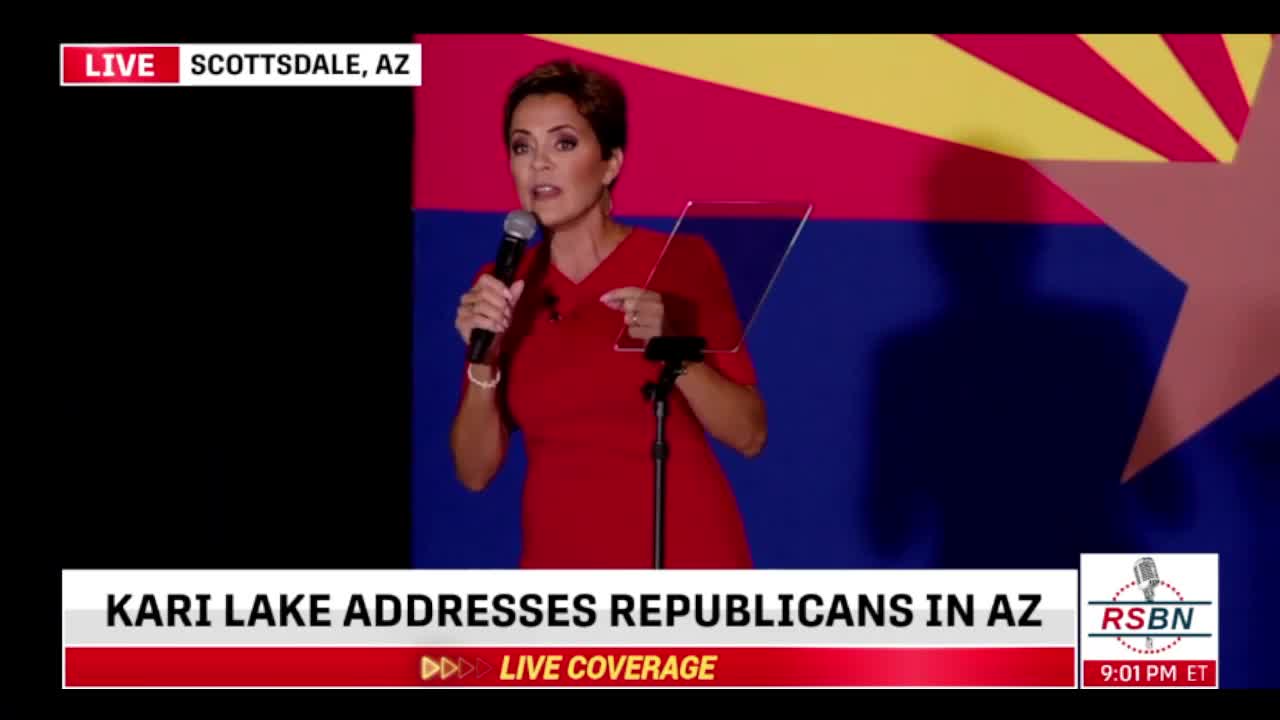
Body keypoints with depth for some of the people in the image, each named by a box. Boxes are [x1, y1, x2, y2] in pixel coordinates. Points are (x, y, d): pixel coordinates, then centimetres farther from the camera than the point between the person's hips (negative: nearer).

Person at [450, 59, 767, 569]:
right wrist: (483, 359, -14)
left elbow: (749, 435, -6)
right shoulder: (502, 287, 2)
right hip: (561, 556, 3)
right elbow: (475, 471, 0)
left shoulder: (681, 261, -7)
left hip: (685, 551, -2)